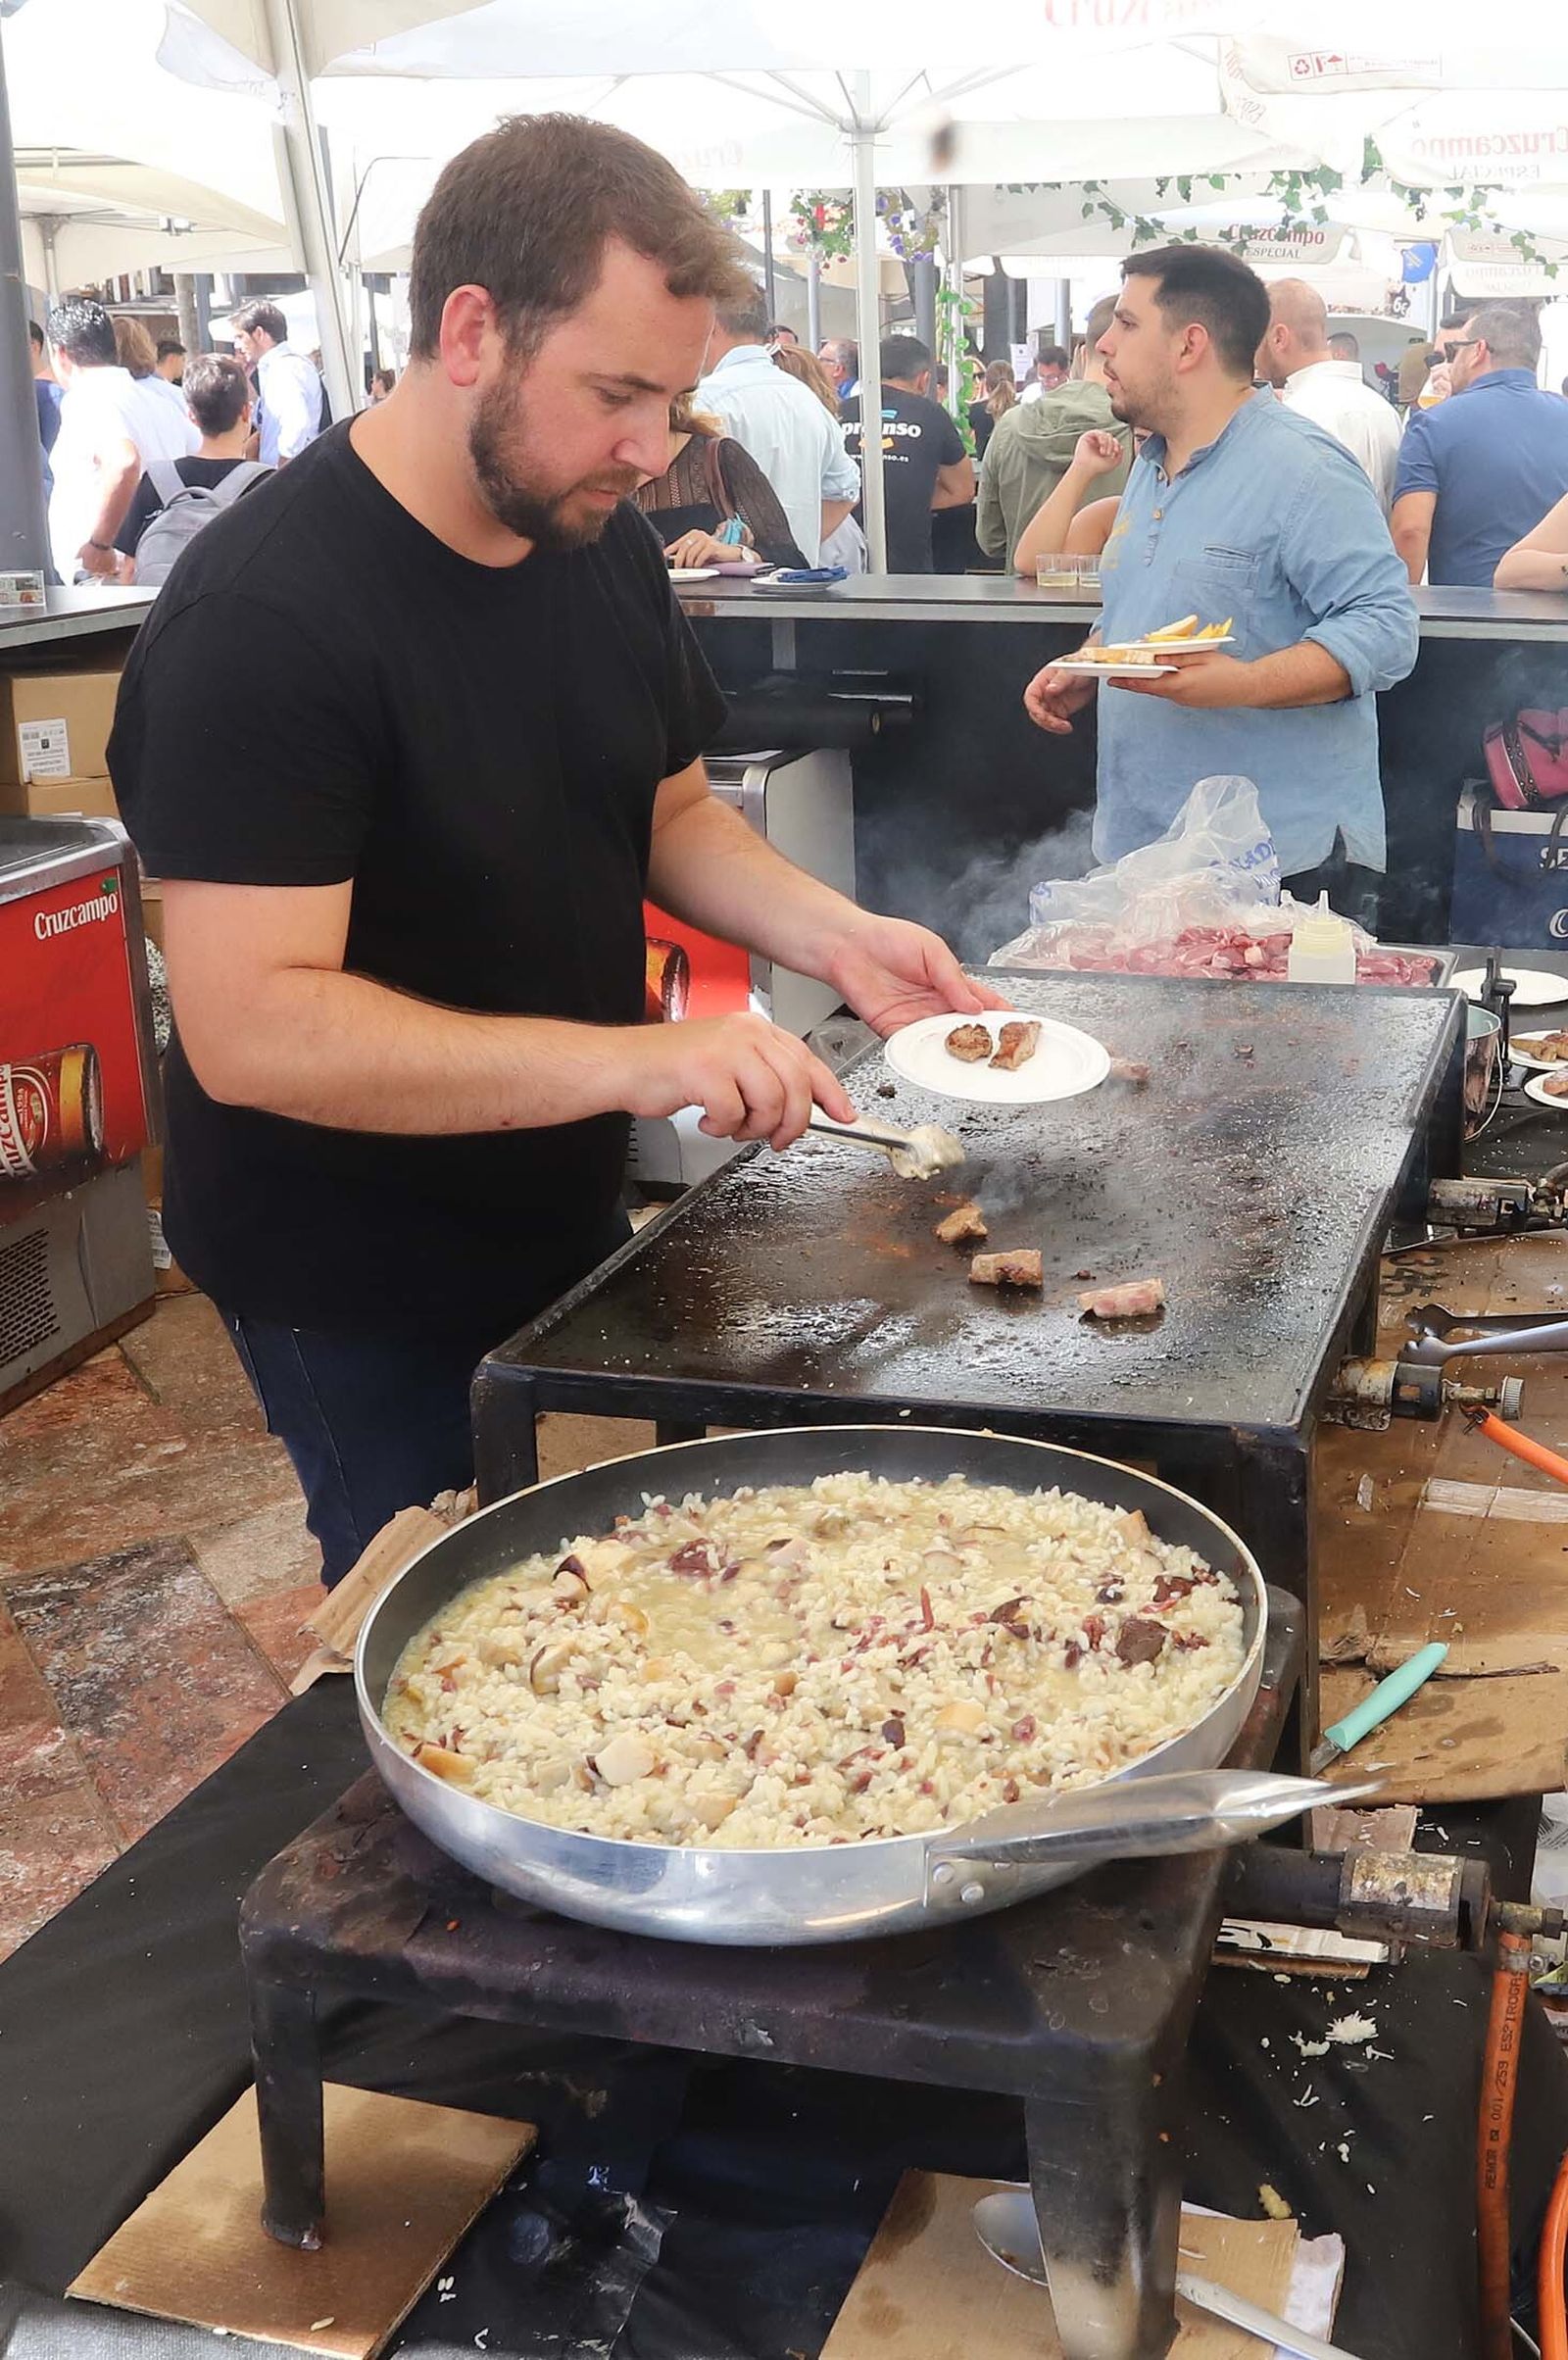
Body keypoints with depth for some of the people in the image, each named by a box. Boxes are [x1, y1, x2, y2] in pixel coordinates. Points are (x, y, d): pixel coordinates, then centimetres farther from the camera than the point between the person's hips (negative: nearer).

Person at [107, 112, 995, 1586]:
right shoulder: (264, 616, -26)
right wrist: (635, 1060, -38)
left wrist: (833, 937, -7)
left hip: (566, 1212, 7)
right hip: (360, 1297, -7)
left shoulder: (603, 542, -1)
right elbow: (250, 1027, -32)